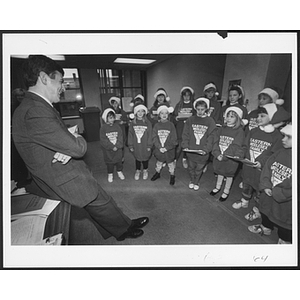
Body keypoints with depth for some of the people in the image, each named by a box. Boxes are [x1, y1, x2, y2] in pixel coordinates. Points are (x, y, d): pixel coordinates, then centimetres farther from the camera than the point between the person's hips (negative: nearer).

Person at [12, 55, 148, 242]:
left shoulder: (39, 106, 7)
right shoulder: (35, 112, -27)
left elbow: (67, 139, 9)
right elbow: (78, 148, -28)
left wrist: (69, 148, -14)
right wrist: (77, 140, -4)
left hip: (69, 172, 9)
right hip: (64, 181, -9)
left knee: (99, 198, 18)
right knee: (101, 203, 8)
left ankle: (125, 224, 34)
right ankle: (124, 230, 33)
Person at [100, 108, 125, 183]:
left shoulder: (117, 126, -2)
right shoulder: (103, 128, -10)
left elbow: (120, 137, -6)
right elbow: (103, 140, -14)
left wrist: (117, 146, -18)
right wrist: (112, 147, -18)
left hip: (118, 149, 2)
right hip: (108, 150, -2)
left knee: (119, 160, 16)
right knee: (109, 162, 12)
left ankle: (119, 172, 37)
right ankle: (110, 174, 31)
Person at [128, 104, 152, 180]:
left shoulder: (148, 123, -5)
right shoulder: (133, 123, 0)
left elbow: (150, 135, -5)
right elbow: (130, 135, 1)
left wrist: (149, 145, -6)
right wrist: (130, 145, -1)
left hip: (145, 145, -1)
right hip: (136, 145, 1)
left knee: (145, 158, 13)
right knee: (137, 158, 14)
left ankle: (145, 171, 35)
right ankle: (137, 171, 34)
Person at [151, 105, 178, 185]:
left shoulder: (171, 125, -8)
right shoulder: (157, 125, -3)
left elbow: (174, 139, -11)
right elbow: (154, 137, -7)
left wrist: (167, 148, -18)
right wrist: (159, 147, -17)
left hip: (169, 150, -2)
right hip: (159, 149, 2)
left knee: (171, 164, 13)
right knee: (159, 162, 21)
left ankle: (172, 176, 33)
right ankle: (157, 173, 43)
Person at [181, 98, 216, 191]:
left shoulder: (210, 121, -5)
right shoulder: (190, 120, 0)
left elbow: (211, 137, -9)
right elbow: (185, 134, 0)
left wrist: (206, 149, -18)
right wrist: (185, 146, -11)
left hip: (202, 152, -1)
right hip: (190, 150, 1)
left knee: (199, 169, 15)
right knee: (191, 167, 17)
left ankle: (196, 182, 39)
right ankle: (191, 180, 42)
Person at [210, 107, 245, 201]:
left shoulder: (239, 131, -11)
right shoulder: (221, 129, 4)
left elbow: (235, 146, -17)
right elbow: (216, 142, -3)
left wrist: (224, 156, -23)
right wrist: (217, 154, -18)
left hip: (231, 158, -4)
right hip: (218, 157, 4)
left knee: (229, 175, 13)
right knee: (219, 172, 21)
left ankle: (226, 191, 31)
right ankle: (218, 187, 43)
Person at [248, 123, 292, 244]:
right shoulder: (281, 152, -4)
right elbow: (267, 167, 1)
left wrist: (278, 193, -19)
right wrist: (266, 186, -9)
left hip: (286, 202, -6)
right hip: (269, 194, 7)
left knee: (285, 224, 15)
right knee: (266, 212, 29)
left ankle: (284, 241, 39)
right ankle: (266, 227, 55)